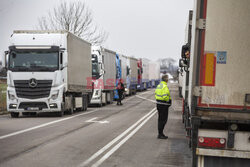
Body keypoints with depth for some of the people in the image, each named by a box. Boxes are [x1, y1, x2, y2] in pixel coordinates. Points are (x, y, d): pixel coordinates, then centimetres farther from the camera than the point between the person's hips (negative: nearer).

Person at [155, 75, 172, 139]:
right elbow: (165, 96, -26)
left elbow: (156, 94, 17)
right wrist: (169, 99, -9)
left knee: (160, 119, 16)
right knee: (163, 120, -4)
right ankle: (160, 134, -2)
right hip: (163, 105, -10)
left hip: (159, 104, 10)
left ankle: (160, 133, 24)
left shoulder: (159, 86, 12)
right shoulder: (165, 86, -18)